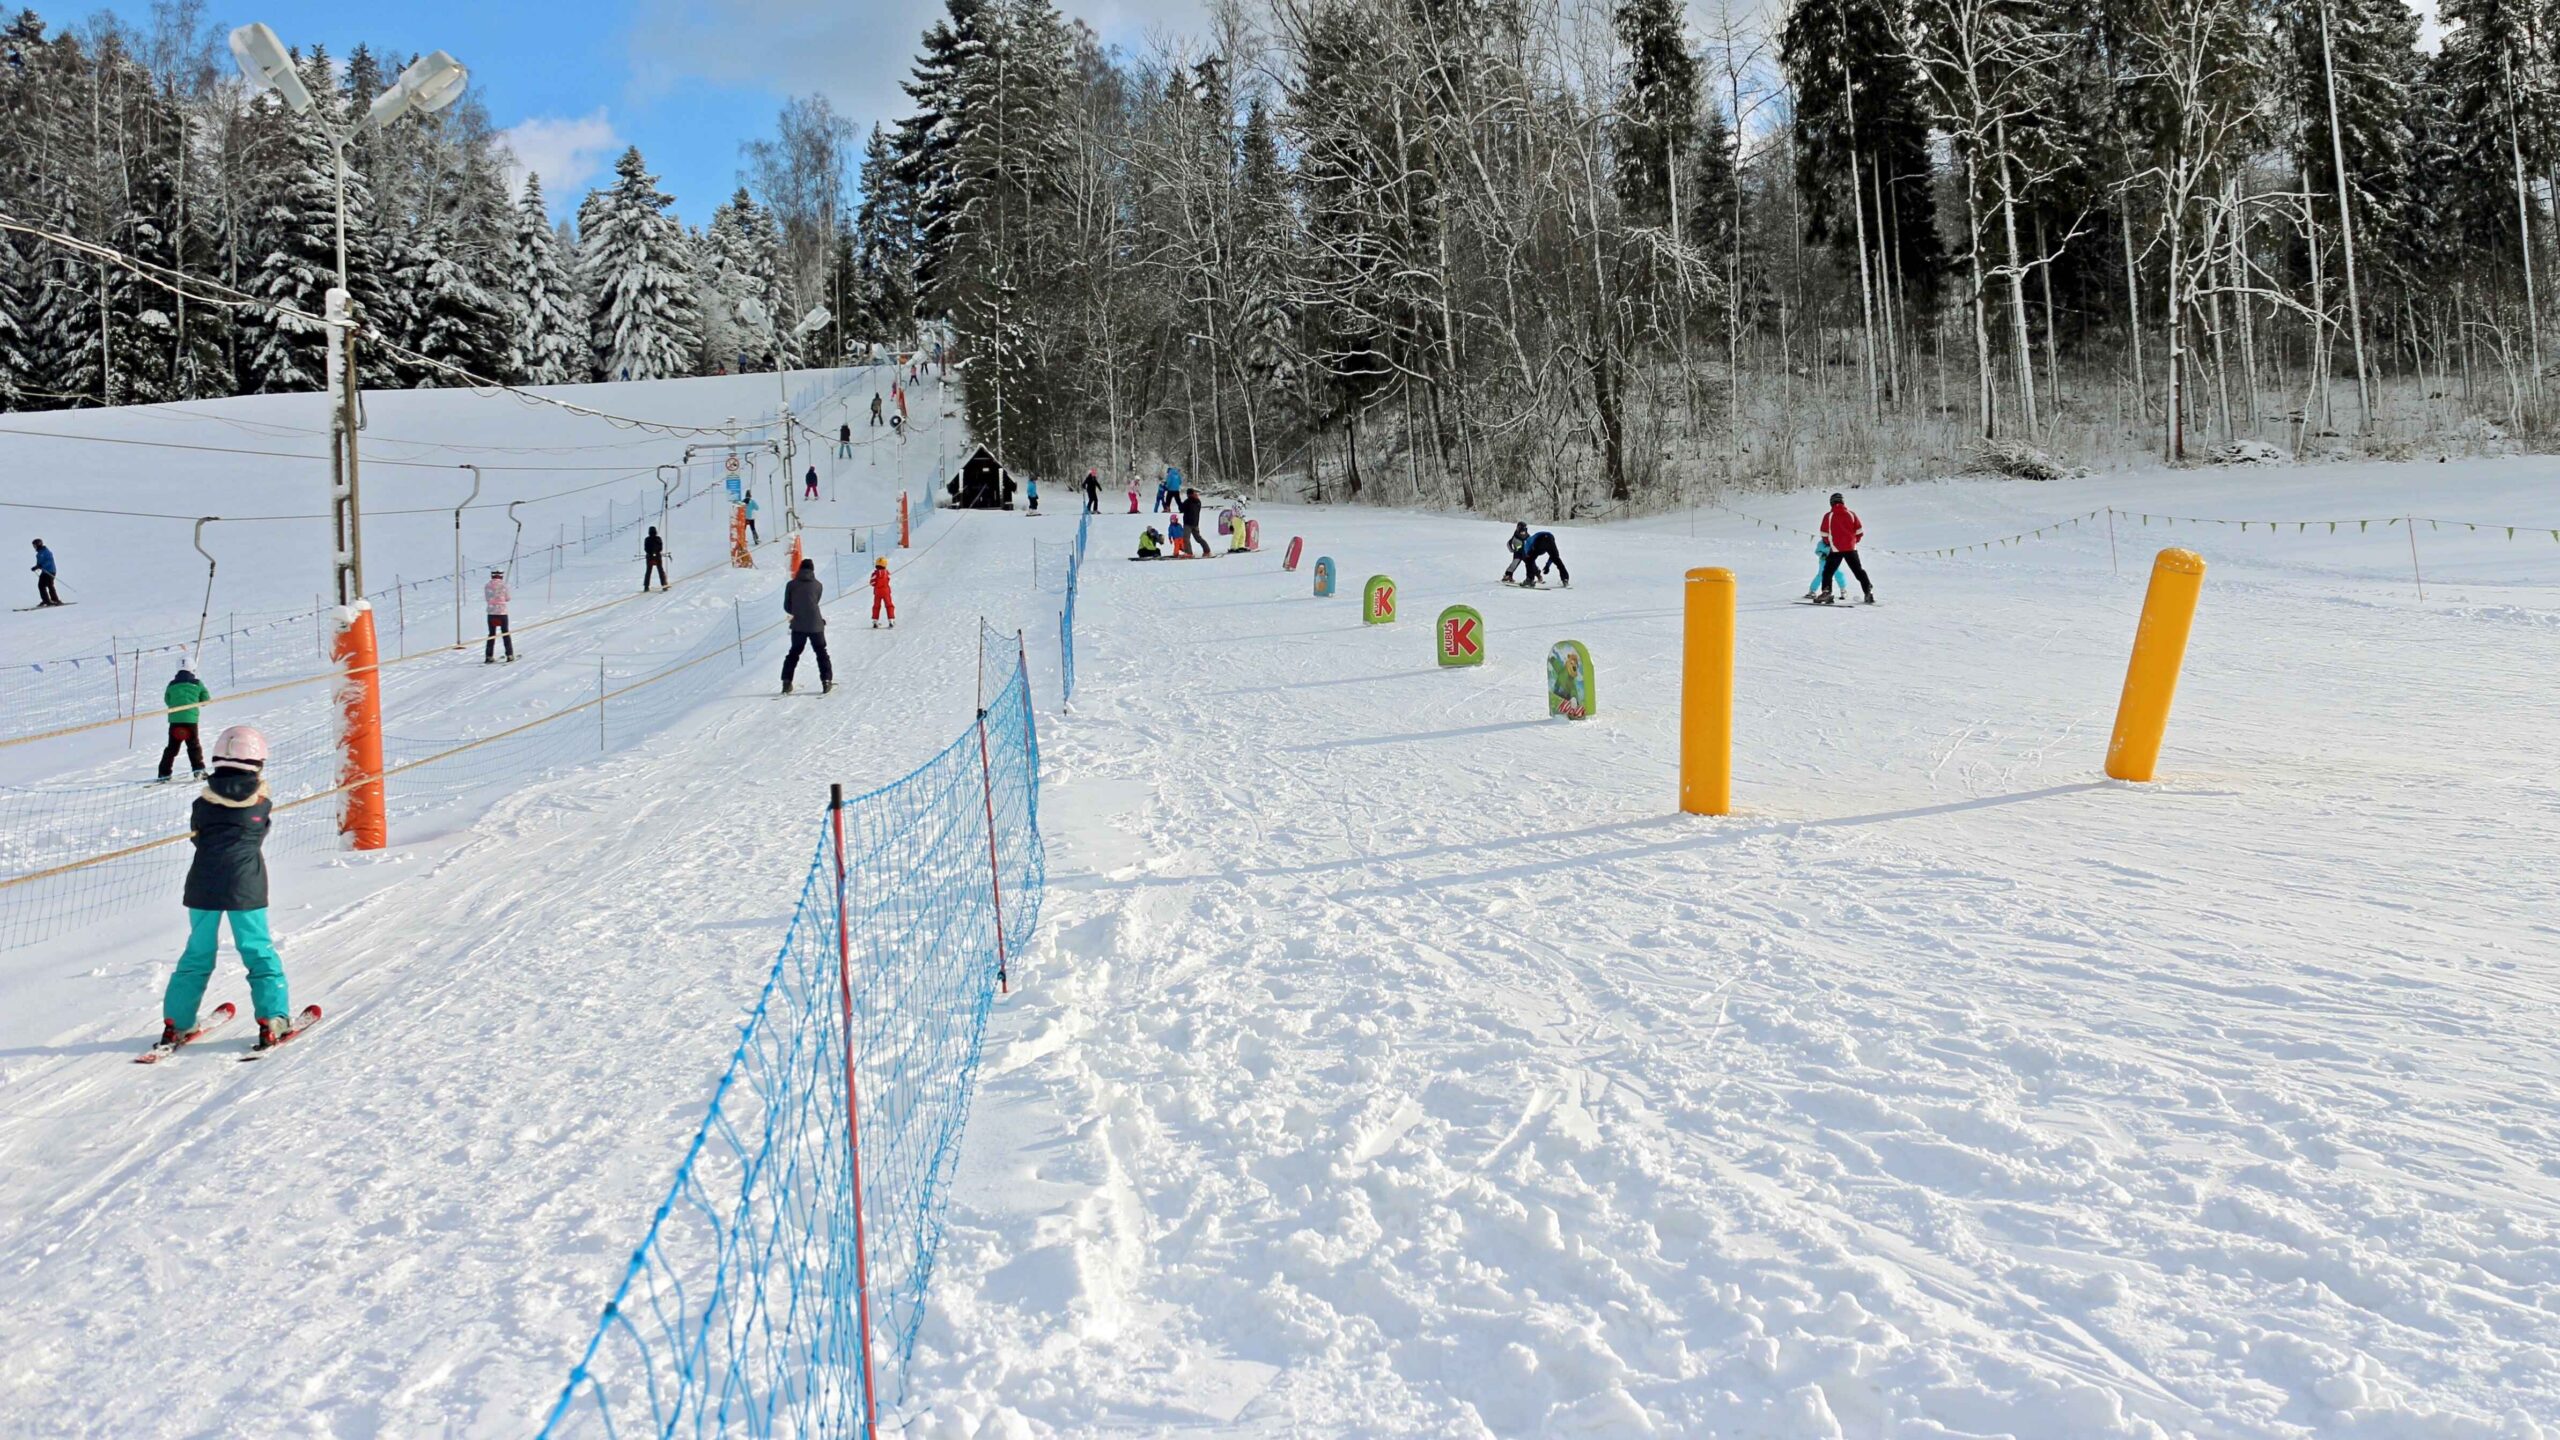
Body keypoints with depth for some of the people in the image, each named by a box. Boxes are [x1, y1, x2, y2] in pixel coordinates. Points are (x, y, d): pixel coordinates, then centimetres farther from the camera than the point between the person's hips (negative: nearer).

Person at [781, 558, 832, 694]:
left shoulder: (791, 585, 0)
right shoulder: (818, 585, 0)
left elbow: (787, 607, 4)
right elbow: (815, 603, 7)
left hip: (798, 626, 1)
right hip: (815, 625, -1)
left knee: (794, 653, 14)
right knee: (821, 653, 10)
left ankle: (786, 682, 8)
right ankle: (826, 681, 2)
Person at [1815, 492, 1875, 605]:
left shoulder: (1828, 516, -4)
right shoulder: (1851, 514, 3)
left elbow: (1824, 535, -1)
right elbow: (1860, 532, 4)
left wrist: (1828, 542, 19)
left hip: (1836, 549, -3)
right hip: (1851, 549, 3)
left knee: (1828, 572, 6)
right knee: (1859, 571, 11)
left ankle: (1826, 592, -9)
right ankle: (1869, 592, 7)